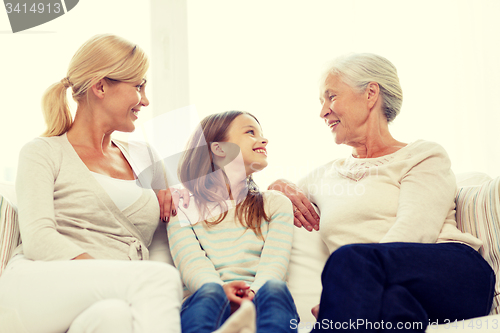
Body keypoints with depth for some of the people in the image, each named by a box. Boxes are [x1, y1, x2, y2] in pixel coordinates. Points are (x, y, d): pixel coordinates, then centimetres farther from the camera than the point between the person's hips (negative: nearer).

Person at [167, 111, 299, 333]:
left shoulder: (276, 203, 20)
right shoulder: (183, 206, 15)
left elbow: (274, 261, 2)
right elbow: (192, 263, -3)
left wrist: (252, 295, -22)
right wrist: (221, 290, -28)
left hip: (258, 304, 1)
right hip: (201, 302, -1)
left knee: (274, 288, -34)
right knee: (211, 292, -36)